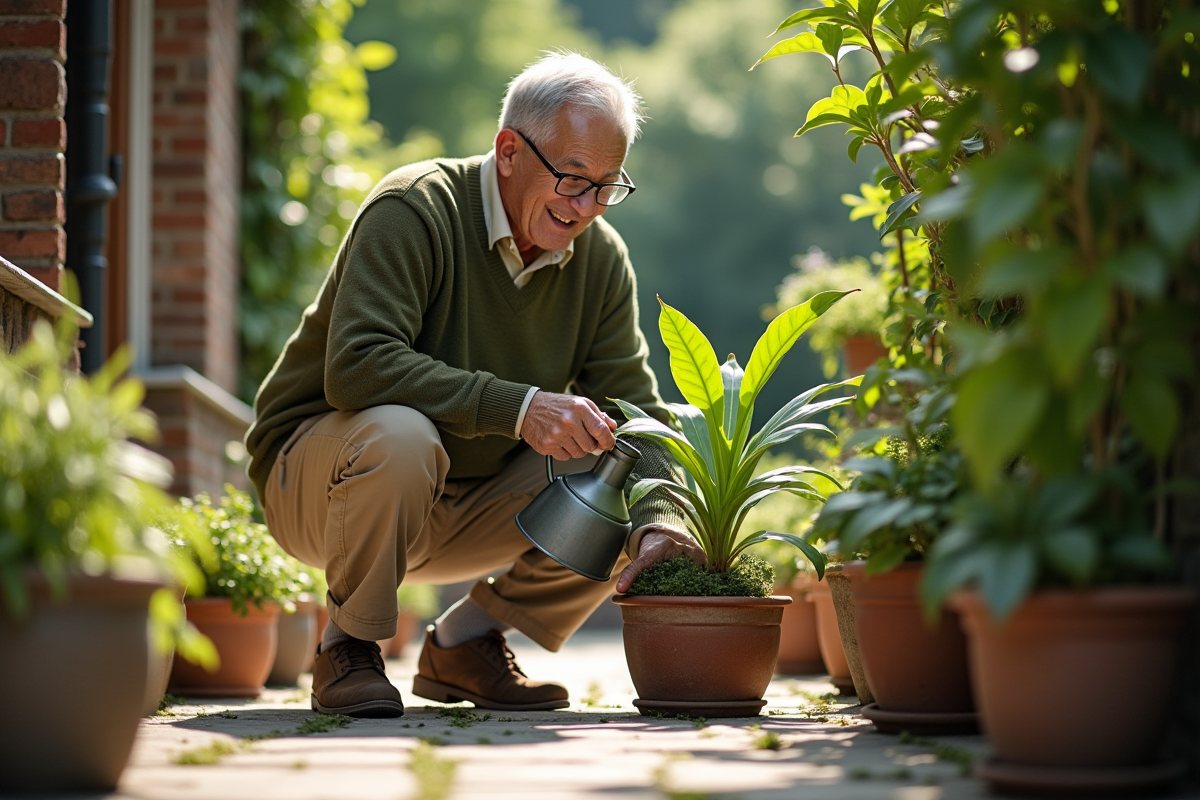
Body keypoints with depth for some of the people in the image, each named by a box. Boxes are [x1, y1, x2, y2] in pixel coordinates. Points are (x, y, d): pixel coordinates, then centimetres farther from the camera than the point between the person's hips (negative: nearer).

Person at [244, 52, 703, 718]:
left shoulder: (601, 258, -2)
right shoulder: (414, 211, -22)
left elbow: (636, 406, -6)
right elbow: (355, 366, -34)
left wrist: (660, 522, -26)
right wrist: (518, 407, -40)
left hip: (469, 502, 6)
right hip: (315, 476, -6)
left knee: (633, 502, -12)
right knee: (399, 432, -38)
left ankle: (466, 641, 7)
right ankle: (347, 649, -13)